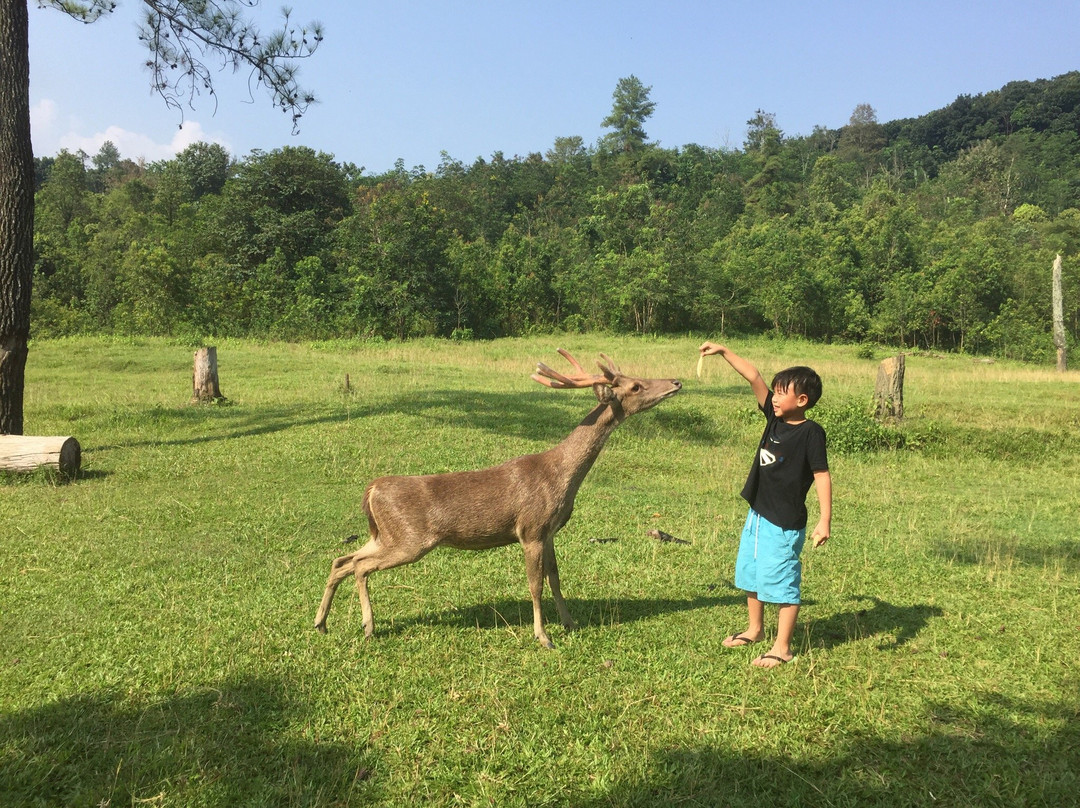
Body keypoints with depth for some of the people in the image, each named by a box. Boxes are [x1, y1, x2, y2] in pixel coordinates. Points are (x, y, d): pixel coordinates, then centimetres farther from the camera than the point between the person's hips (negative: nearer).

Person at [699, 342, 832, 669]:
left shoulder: (811, 432, -15)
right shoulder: (775, 417, 3)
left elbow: (821, 475, -19)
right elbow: (753, 377, 4)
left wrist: (825, 520, -24)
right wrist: (723, 352, 2)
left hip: (785, 523, -9)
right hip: (757, 515, 9)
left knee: (782, 583, 0)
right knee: (750, 575, 20)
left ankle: (782, 648, 12)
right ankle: (755, 630, 39)